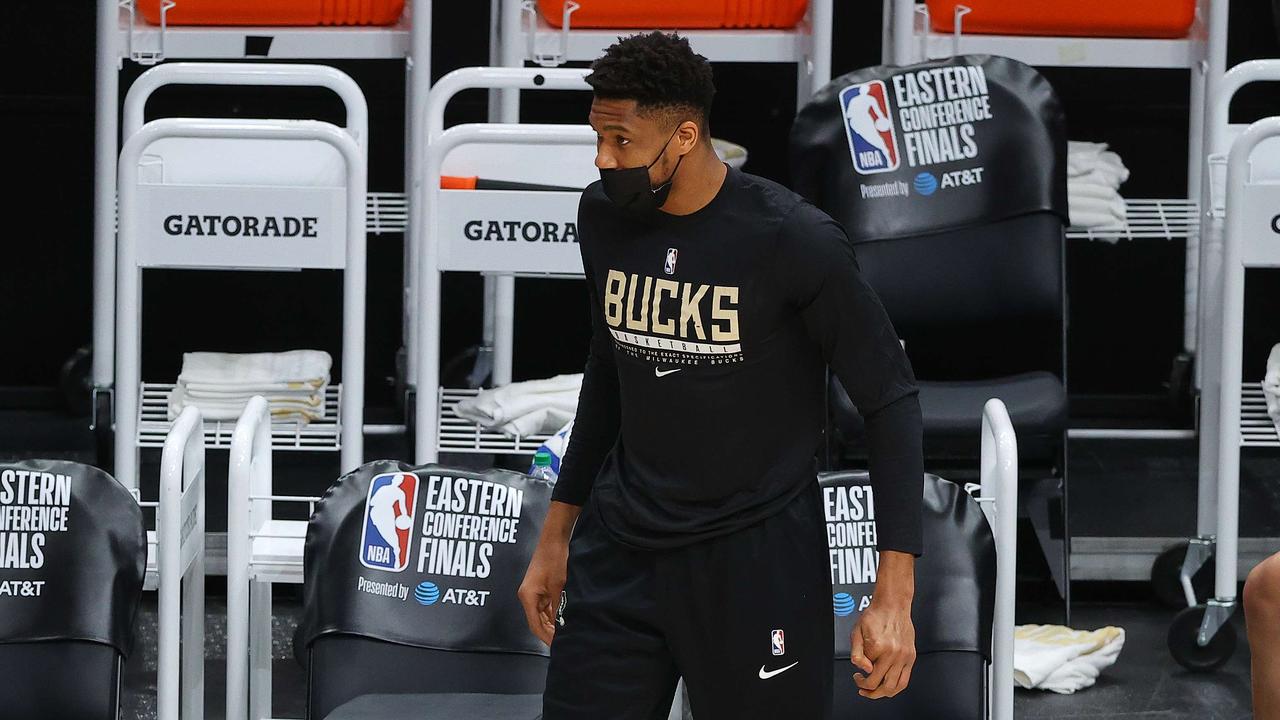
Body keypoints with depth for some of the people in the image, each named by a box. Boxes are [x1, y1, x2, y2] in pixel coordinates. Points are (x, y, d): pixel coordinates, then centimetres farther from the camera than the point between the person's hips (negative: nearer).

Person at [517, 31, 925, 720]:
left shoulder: (794, 241, -16)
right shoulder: (603, 216, 1)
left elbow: (890, 401, -11)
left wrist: (894, 595, -17)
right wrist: (556, 535, 19)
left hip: (756, 559, -5)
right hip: (619, 552, 5)